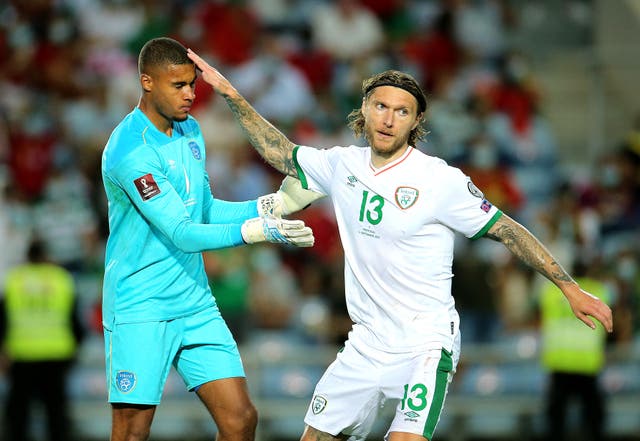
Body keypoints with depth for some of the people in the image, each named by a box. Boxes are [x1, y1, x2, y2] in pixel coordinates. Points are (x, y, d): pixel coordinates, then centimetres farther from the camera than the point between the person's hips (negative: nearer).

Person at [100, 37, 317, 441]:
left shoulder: (190, 129, 9)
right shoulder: (129, 152, -19)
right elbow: (183, 233, -22)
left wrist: (261, 206, 2)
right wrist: (255, 231, -30)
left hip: (195, 302, 8)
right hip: (139, 312, -8)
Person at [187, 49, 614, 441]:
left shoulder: (441, 180, -11)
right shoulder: (343, 166, 5)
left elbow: (507, 230, -6)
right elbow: (280, 152, 21)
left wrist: (571, 288, -9)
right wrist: (231, 94, 17)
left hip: (426, 346, -6)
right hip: (367, 343, 6)